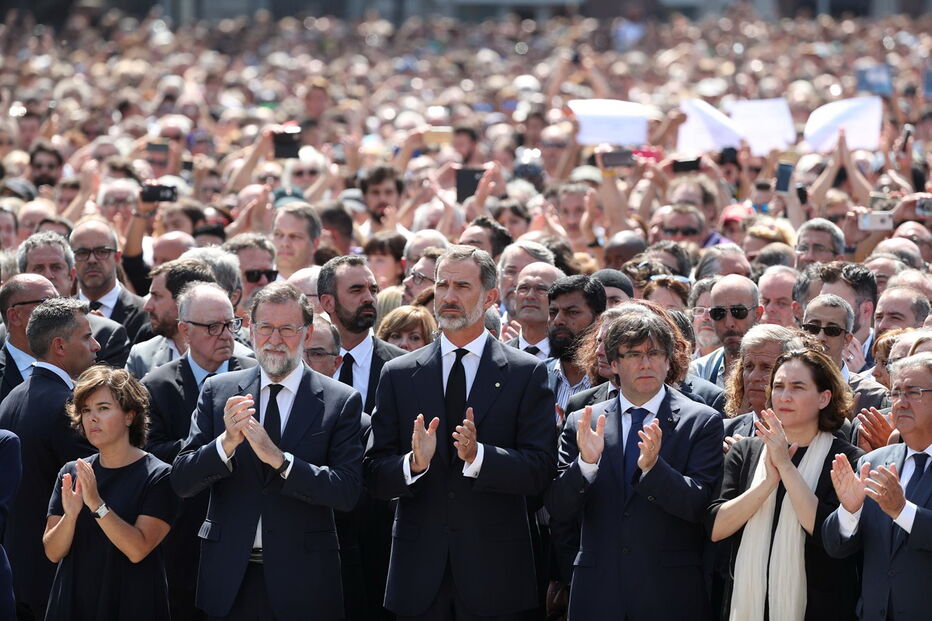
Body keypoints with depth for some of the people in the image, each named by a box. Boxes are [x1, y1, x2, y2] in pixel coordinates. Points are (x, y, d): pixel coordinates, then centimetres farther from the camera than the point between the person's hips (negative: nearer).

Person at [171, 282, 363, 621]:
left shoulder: (341, 401, -1)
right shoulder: (218, 391, 5)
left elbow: (347, 491, -11)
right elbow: (181, 481, -1)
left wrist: (278, 458, -22)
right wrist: (226, 443, -19)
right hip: (229, 577, 2)